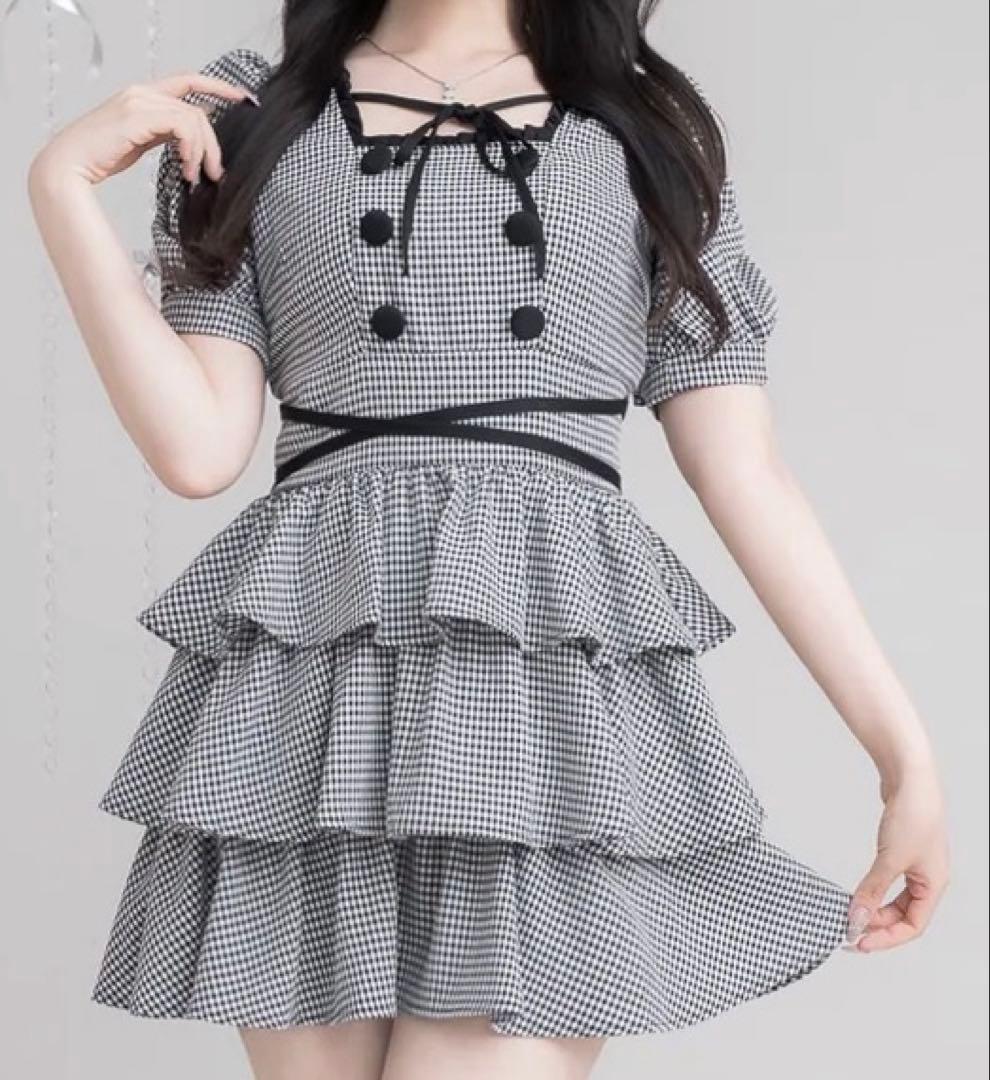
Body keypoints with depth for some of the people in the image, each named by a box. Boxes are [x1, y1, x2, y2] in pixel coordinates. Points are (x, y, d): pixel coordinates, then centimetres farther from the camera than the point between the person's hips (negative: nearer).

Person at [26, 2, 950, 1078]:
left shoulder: (650, 130, 15)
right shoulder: (246, 119, 15)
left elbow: (743, 469, 10)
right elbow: (199, 448, 4)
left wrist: (903, 746, 5)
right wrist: (64, 187, 0)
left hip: (562, 678, -1)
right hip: (311, 681, 1)